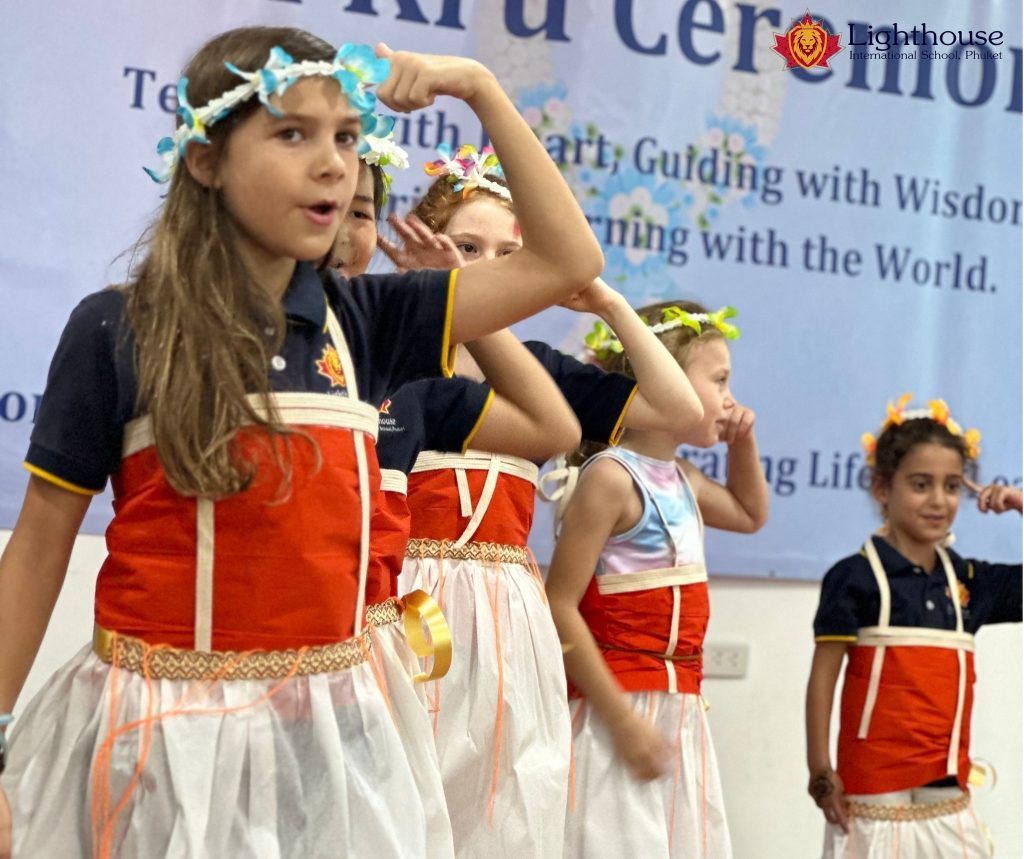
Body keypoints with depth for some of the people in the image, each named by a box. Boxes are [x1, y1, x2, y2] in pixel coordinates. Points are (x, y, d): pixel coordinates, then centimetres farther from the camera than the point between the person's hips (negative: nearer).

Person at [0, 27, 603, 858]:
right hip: (165, 728, -4)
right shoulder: (115, 328, -7)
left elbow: (567, 263, 5)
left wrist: (480, 88, 2)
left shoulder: (359, 321, 4)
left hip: (329, 725, 4)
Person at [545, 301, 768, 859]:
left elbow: (750, 515, 37)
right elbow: (560, 606, -18)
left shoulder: (680, 479, 14)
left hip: (681, 713, 9)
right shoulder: (611, 477, -13)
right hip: (620, 710, -9)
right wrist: (622, 719, -20)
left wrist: (743, 442, 19)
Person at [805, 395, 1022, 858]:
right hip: (877, 793, -5)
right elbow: (823, 678, -5)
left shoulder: (968, 581, 9)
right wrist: (820, 771, -9)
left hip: (948, 794, 5)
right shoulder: (855, 578, -5)